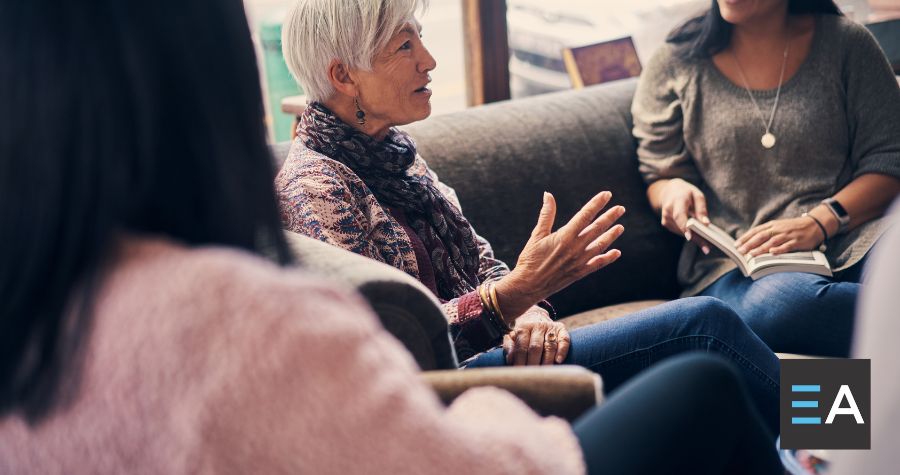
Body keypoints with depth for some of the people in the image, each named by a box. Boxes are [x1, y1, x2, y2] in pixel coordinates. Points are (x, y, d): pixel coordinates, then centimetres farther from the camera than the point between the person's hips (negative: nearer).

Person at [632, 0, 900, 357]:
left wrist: (819, 222, -13)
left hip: (848, 240, 0)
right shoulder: (675, 63, 13)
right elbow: (659, 176, 16)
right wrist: (673, 190, -10)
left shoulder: (845, 42, 11)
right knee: (780, 302, -39)